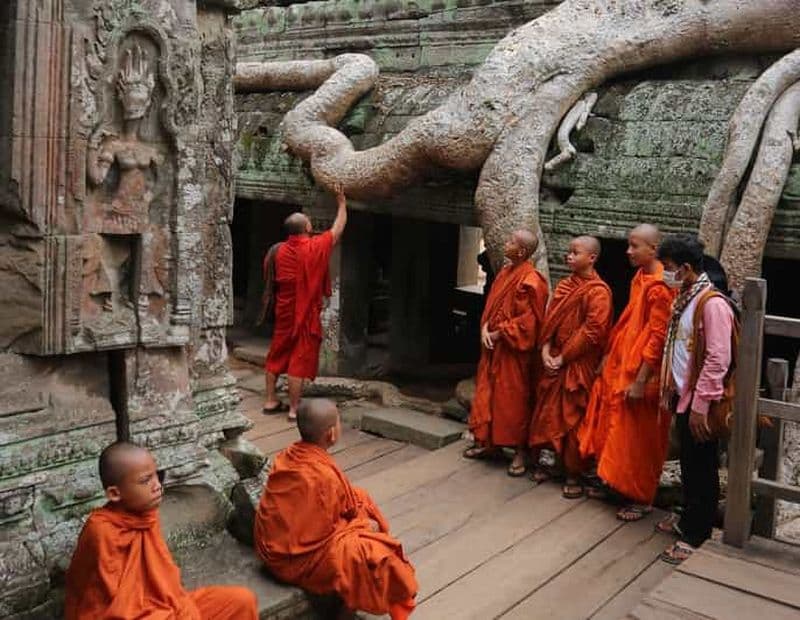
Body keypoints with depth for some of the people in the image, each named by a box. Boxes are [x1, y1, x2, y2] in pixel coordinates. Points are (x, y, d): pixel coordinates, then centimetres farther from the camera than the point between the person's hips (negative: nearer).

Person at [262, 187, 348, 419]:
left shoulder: (279, 251, -2)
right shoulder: (317, 246, -13)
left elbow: (270, 282, 9)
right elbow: (338, 228, 2)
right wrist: (342, 204, 14)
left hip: (283, 313, 5)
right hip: (306, 315, -5)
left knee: (276, 355, 15)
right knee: (299, 360, -1)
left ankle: (270, 401, 23)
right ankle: (294, 409, 3)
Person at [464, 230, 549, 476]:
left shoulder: (530, 280, -18)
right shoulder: (505, 272, 9)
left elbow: (528, 320, -20)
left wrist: (499, 333, -15)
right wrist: (485, 329, -2)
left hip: (513, 350, -8)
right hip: (493, 347, 8)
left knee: (513, 400, -1)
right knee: (488, 393, 14)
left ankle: (519, 451, 10)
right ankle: (489, 441, 27)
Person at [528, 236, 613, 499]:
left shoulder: (598, 291, -12)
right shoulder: (564, 286, 10)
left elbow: (592, 332, -17)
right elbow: (550, 320, 9)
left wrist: (563, 357, -14)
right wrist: (546, 350, -5)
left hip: (579, 365, -6)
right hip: (555, 361, 6)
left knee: (573, 419, 1)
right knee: (548, 413, 12)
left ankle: (574, 474, 12)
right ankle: (544, 462, 25)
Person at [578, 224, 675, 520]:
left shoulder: (659, 287, -20)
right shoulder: (639, 278, 8)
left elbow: (658, 337, -22)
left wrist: (640, 380, -22)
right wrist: (608, 357, 18)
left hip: (639, 373, -9)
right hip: (620, 365, 9)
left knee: (637, 438, 2)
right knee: (615, 430, 18)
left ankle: (642, 498, 16)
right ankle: (615, 482, 33)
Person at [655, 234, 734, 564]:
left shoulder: (712, 304, -19)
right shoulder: (684, 298, 9)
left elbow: (718, 360, -23)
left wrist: (700, 405, -22)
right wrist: (671, 389, 15)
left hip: (700, 403, -8)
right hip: (683, 397, 8)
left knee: (701, 469, 4)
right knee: (687, 464, 20)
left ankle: (695, 534, 14)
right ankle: (689, 517, 35)